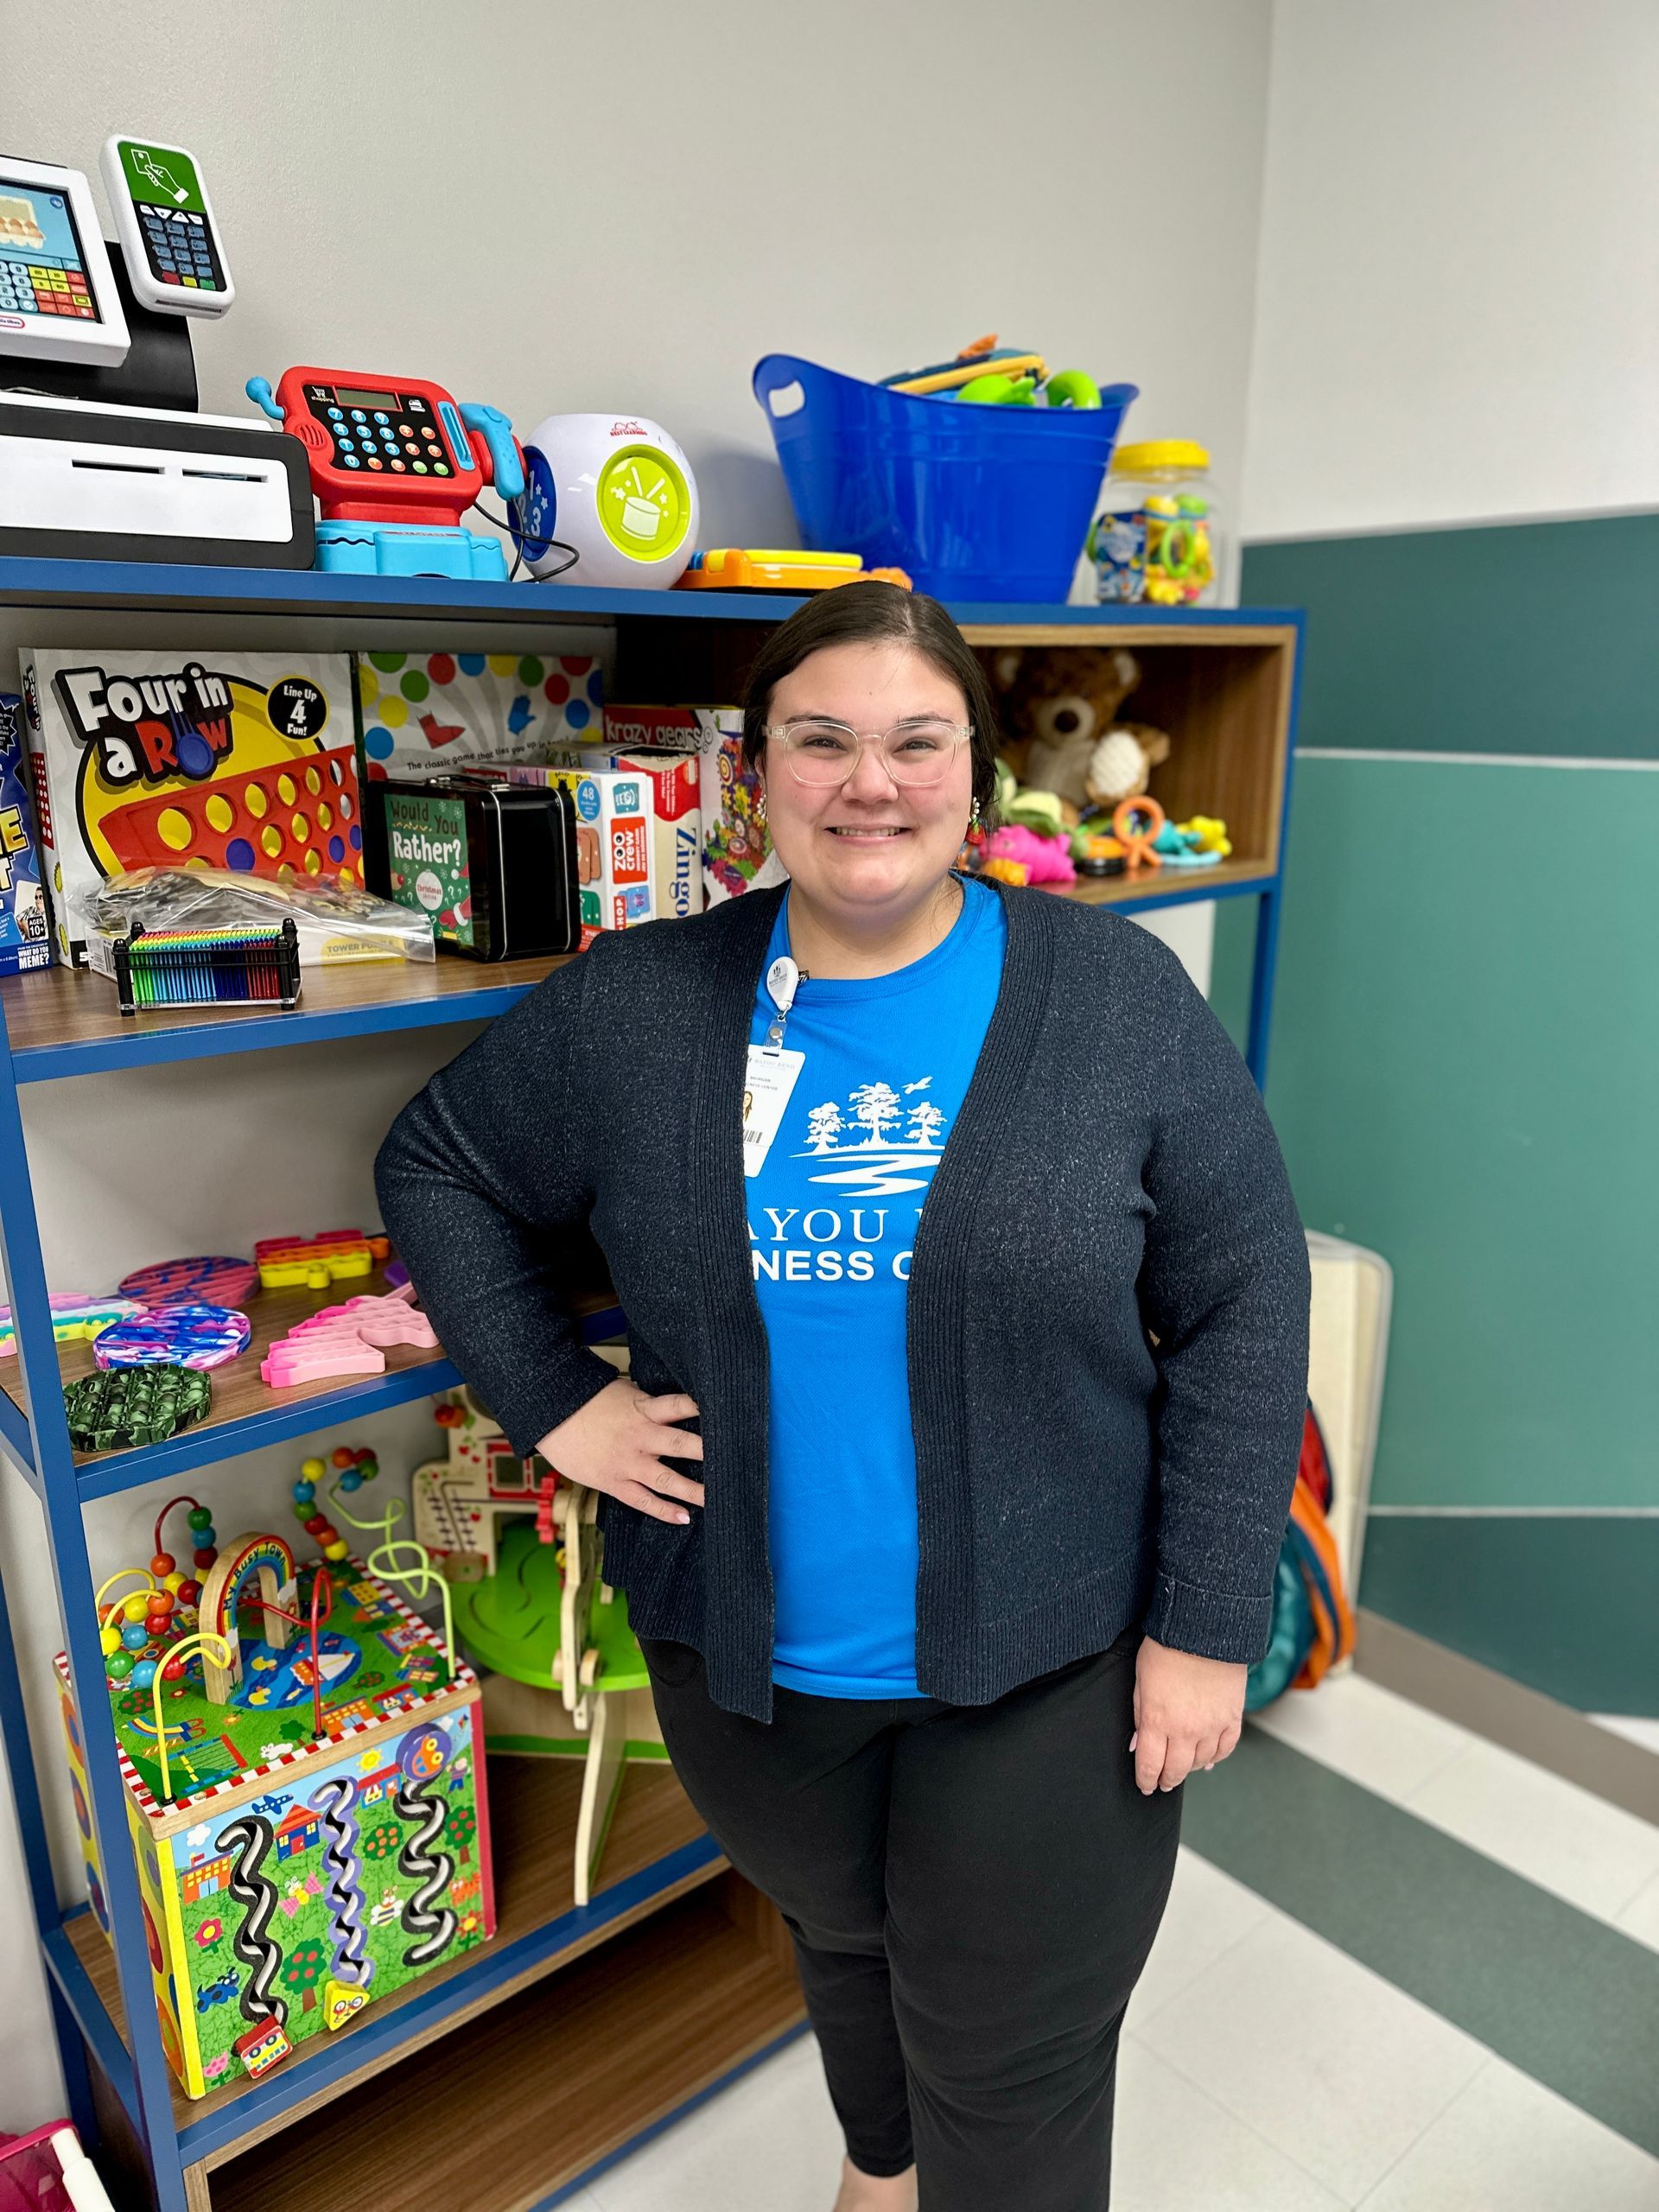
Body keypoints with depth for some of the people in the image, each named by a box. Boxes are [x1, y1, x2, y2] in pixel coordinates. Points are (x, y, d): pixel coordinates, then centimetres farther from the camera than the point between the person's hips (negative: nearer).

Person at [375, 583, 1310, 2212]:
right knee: (840, 1934, 31)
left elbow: (1240, 1311, -9)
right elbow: (439, 1166, 6)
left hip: (1044, 1661, -3)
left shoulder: (1118, 996, -12)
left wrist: (1208, 1626, -10)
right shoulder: (635, 1009, -7)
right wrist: (551, 1401, -4)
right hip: (745, 1653, 4)